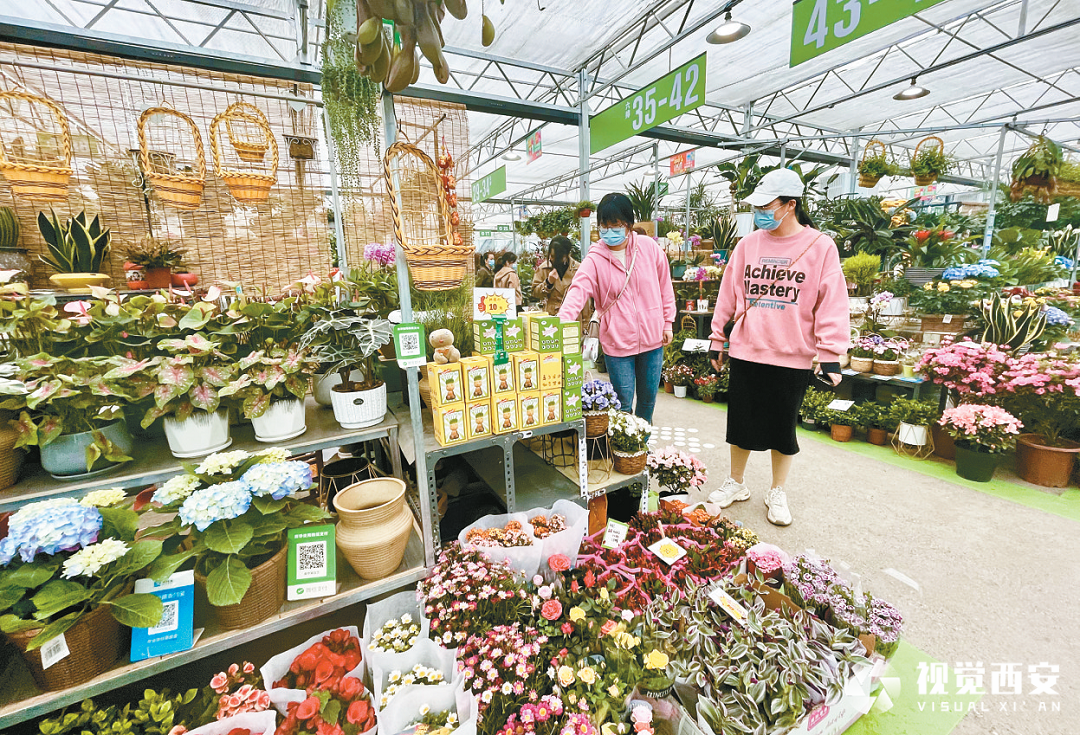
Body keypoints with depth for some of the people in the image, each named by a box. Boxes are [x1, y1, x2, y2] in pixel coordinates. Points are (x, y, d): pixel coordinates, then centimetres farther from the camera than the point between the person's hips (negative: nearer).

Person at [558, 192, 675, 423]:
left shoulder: (649, 247, -1)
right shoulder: (595, 259, -9)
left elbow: (665, 287, 9)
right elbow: (578, 291, -24)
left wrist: (667, 323, 8)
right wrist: (561, 323, -40)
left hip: (652, 337, 3)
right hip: (617, 342, -3)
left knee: (648, 398, 17)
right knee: (623, 403, 4)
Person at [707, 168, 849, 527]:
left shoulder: (821, 247, -3)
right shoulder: (748, 244, 5)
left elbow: (832, 304, -4)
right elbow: (729, 295, 9)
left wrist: (830, 354, -8)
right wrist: (718, 339, 10)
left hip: (793, 357, -2)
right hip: (745, 351, 2)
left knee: (783, 428, 12)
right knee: (740, 421, 12)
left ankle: (778, 493, 32)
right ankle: (736, 483, 33)